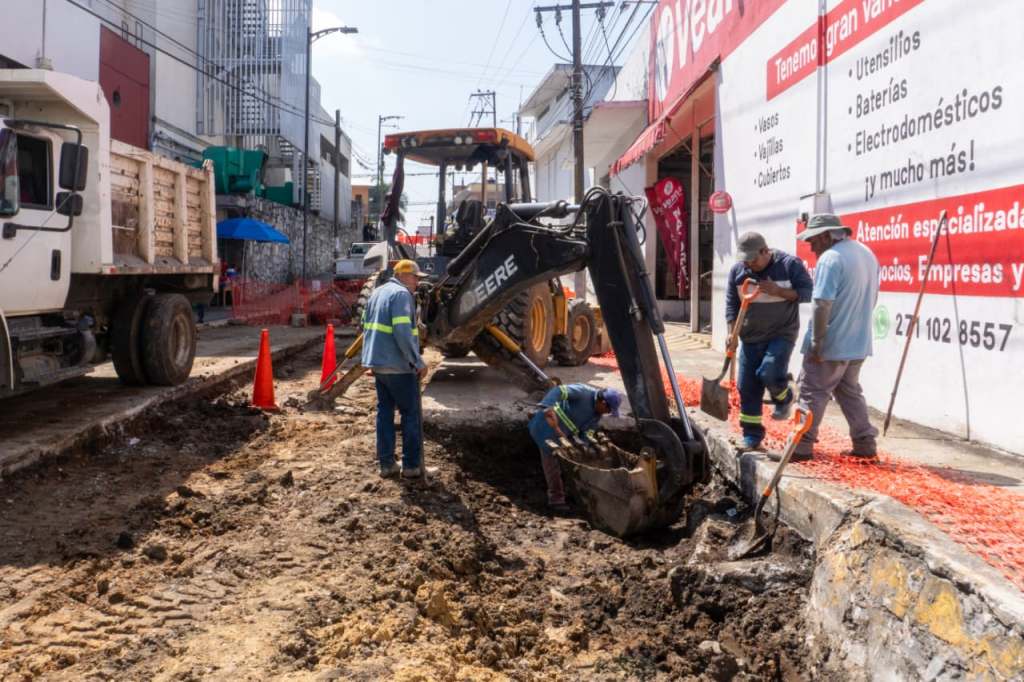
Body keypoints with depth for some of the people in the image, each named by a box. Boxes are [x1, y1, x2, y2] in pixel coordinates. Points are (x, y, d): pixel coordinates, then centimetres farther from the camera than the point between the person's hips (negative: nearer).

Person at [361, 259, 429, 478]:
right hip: (398, 365, -9)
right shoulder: (401, 294, -13)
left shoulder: (378, 292, 16)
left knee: (385, 411, 12)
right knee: (411, 414, 2)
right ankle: (412, 465, 6)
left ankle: (386, 463, 15)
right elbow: (403, 332, -22)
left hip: (378, 363, 9)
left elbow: (367, 326, 21)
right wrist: (418, 362, -18)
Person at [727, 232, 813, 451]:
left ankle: (784, 398, 13)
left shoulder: (790, 264, -9)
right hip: (750, 337, 4)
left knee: (769, 373, -22)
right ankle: (752, 434, 13)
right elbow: (731, 304, 3)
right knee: (747, 386, 2)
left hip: (782, 333, -4)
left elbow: (808, 292, -9)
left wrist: (779, 291, -21)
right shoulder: (737, 271, 0)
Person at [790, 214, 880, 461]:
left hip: (831, 343, -8)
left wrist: (816, 343, -19)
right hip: (859, 342, 8)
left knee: (812, 393, 1)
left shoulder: (830, 258, -18)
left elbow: (822, 304, -24)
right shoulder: (867, 253, 11)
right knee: (850, 390, 19)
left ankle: (802, 446, 5)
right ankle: (865, 443, 19)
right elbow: (871, 298, 20)